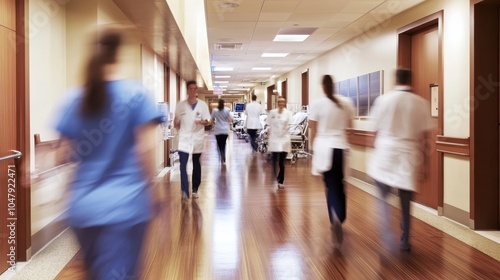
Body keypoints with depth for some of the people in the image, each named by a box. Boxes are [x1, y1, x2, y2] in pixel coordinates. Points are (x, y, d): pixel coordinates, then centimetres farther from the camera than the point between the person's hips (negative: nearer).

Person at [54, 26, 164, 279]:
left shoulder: (73, 98, 3)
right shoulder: (137, 94, -9)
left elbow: (66, 150, 3)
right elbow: (146, 148, -12)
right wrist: (148, 182, 0)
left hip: (82, 204, 5)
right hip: (124, 203, -4)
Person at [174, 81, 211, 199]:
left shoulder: (202, 105, -1)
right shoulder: (181, 105, 0)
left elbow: (207, 121, -2)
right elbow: (176, 121, 11)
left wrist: (201, 122, -20)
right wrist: (176, 126, -3)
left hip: (197, 138, 1)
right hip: (184, 138, -1)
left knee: (196, 165, 12)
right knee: (183, 165, -13)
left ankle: (195, 189, 26)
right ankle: (184, 191, -14)